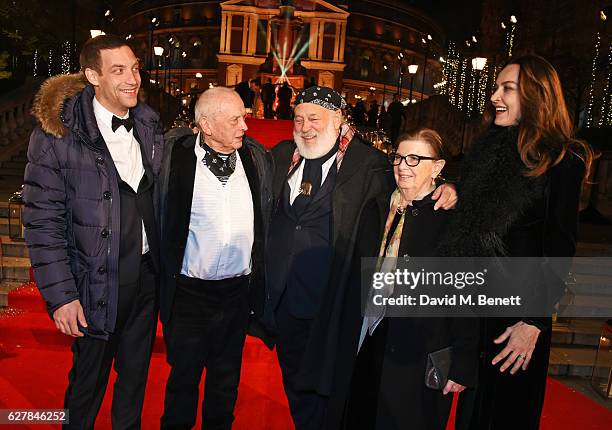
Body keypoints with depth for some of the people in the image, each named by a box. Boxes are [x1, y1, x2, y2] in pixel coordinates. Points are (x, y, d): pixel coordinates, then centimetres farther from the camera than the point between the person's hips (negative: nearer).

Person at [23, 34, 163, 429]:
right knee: (89, 380, 16)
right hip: (99, 282, -4)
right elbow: (43, 222, -12)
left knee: (136, 374, 22)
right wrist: (60, 295, -14)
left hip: (148, 274, 5)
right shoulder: (58, 133, -14)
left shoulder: (150, 125, 2)